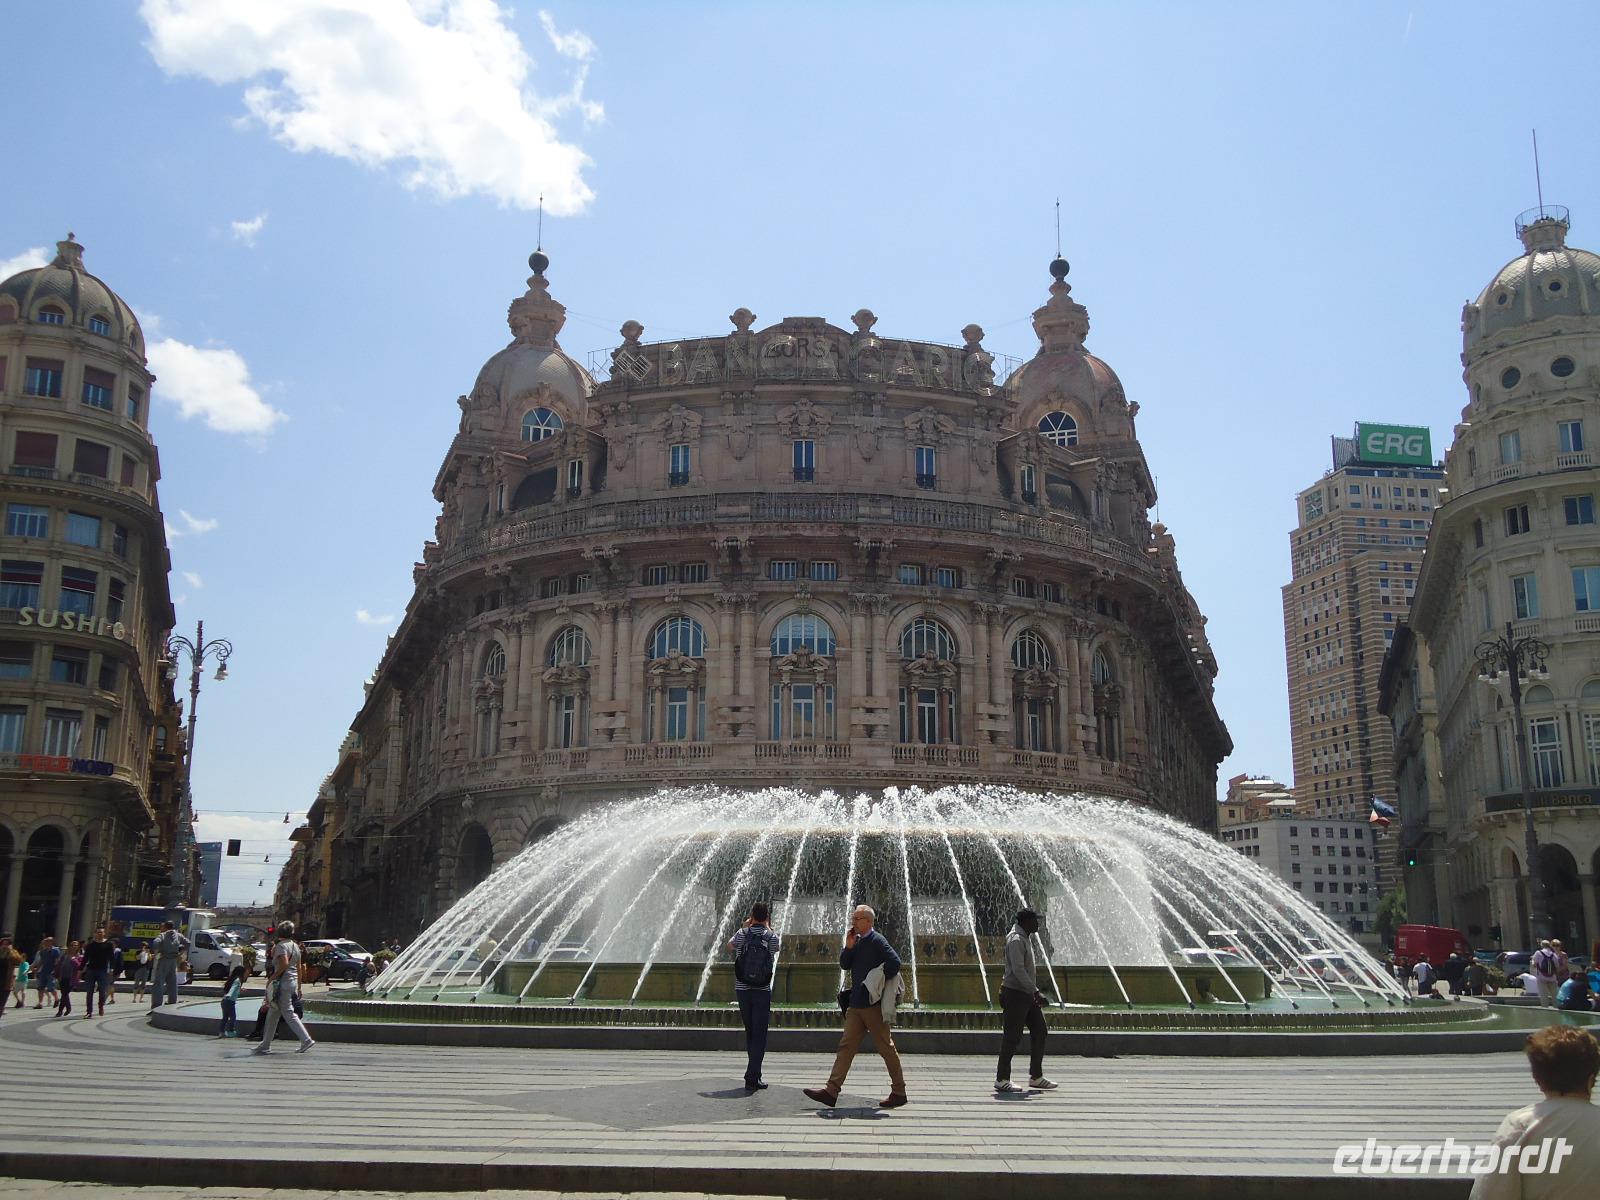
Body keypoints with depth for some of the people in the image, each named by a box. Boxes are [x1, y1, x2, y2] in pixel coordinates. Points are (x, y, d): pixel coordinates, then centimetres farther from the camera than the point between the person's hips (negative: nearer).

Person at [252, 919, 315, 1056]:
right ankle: (265, 1045, 19)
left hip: (283, 982, -9)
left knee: (289, 1014, -7)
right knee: (272, 1015, 15)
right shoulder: (295, 946, 14)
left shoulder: (282, 945, -11)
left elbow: (284, 964, -25)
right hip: (293, 982, 9)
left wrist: (271, 978, -17)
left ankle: (306, 1040, -13)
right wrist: (298, 987, 20)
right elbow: (299, 968, 16)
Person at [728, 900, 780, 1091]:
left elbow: (730, 945, 19)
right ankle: (752, 1078, -8)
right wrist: (768, 926, 26)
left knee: (750, 1032, 16)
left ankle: (755, 1075, 25)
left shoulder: (742, 934, -3)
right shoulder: (771, 936, -5)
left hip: (742, 990, 2)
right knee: (759, 1035, 1)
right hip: (762, 991, -2)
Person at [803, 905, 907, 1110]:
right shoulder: (858, 940, 14)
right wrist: (849, 947, -2)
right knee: (846, 1046, 5)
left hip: (873, 1004, -9)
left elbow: (895, 963, -22)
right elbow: (845, 964, 14)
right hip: (856, 1004, 9)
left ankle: (899, 1092, 11)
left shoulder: (877, 941, -12)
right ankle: (831, 1091, 4)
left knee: (886, 1048, 1)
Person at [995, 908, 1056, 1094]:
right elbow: (1018, 970, -26)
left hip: (1027, 995, 10)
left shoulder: (1026, 938, 15)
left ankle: (1036, 1077, 14)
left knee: (1039, 1031, 8)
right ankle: (1002, 1080, 2)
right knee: (1012, 1037, -5)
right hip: (1016, 993, -10)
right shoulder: (1016, 940, -17)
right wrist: (1035, 991, -29)